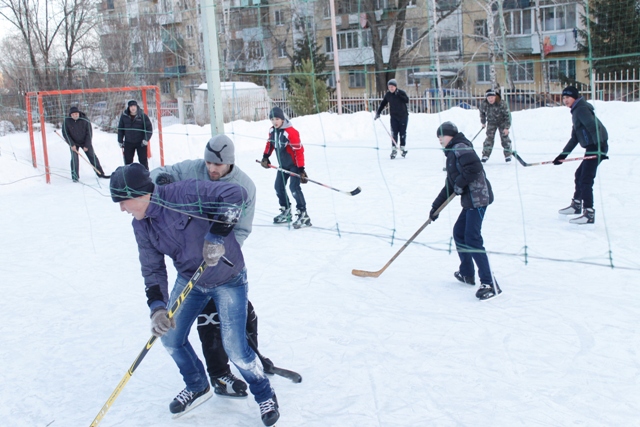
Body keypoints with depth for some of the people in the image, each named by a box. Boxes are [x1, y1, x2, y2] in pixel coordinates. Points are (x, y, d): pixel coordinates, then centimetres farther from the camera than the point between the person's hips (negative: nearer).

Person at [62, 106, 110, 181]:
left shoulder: (85, 121, -19)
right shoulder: (66, 121, -17)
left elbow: (89, 133, -14)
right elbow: (65, 133, -11)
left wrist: (86, 145, -16)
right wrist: (72, 144, -17)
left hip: (85, 142, 0)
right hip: (73, 143, 0)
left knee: (93, 156, 3)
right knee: (74, 157, -12)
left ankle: (100, 173, 13)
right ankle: (75, 176, -4)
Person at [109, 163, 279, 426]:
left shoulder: (185, 193, -28)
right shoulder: (141, 226, -6)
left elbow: (235, 194, -33)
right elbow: (153, 269, -4)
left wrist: (217, 235, -38)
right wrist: (157, 307, -19)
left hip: (228, 280, -7)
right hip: (189, 280, 7)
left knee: (235, 348, -7)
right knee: (171, 338, 10)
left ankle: (265, 395, 20)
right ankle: (197, 387, 37)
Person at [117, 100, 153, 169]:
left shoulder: (143, 116, -10)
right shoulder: (124, 116, -3)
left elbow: (149, 128, -6)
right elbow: (120, 129, 7)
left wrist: (146, 139, -16)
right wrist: (120, 141, 7)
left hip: (141, 143, -3)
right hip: (128, 143, 3)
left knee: (143, 160, 3)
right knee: (128, 161, 10)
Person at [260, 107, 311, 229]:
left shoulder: (291, 132, -25)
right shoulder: (272, 131, -2)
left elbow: (299, 150, -25)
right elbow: (270, 143, 18)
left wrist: (301, 169, -27)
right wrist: (265, 157, 8)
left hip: (294, 164, -9)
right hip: (283, 165, 9)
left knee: (294, 188, -19)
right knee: (279, 187, 12)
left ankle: (303, 215, -17)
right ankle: (286, 212, 27)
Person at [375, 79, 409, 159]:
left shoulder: (401, 92, -8)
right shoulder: (387, 95, 2)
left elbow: (407, 100, -22)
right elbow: (383, 104, 12)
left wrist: (398, 95, -28)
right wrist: (378, 113, 5)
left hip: (403, 116, -2)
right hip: (393, 116, 2)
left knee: (402, 133, 3)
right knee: (394, 133, -7)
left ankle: (403, 147, 19)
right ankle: (394, 150, -7)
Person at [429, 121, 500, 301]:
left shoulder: (460, 148, -7)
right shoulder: (452, 153, 23)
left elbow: (475, 167, -24)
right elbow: (450, 185, 26)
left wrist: (460, 183, -15)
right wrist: (436, 206, 26)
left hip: (477, 198, -11)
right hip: (470, 200, 11)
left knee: (472, 239, -14)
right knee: (459, 232, 20)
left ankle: (490, 284, -15)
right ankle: (467, 273, 32)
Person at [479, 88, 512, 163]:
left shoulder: (502, 104, -30)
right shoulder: (483, 105, -20)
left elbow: (507, 116, -21)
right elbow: (482, 113, 3)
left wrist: (507, 128, -23)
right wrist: (483, 123, 11)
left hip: (502, 122, -2)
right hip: (491, 122, 2)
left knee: (504, 137, -6)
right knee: (489, 137, -6)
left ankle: (508, 154, 7)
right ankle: (485, 155, 0)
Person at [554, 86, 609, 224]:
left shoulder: (581, 109, -11)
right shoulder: (576, 111, 21)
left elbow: (594, 127, -23)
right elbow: (575, 138, 24)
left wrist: (600, 149, -30)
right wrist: (563, 155, 22)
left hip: (596, 147, -11)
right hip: (592, 148, 11)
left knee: (585, 179, -13)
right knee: (580, 174, 23)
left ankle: (589, 214, -15)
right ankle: (576, 205, 38)